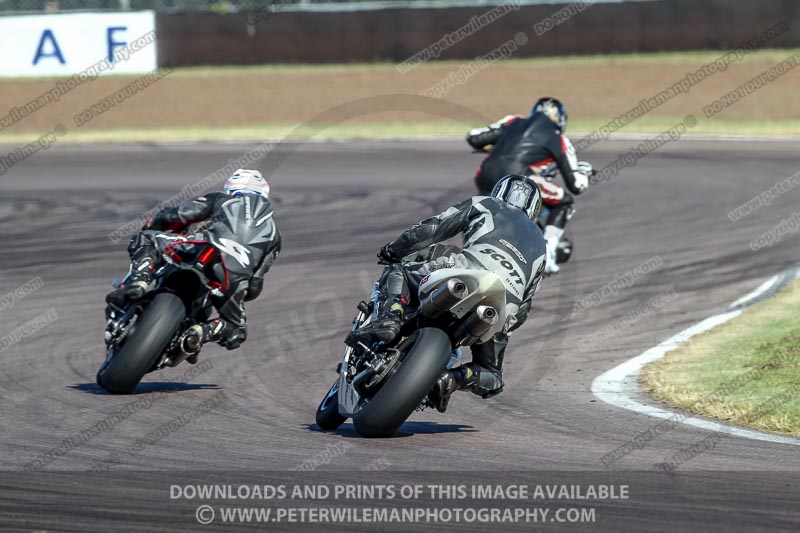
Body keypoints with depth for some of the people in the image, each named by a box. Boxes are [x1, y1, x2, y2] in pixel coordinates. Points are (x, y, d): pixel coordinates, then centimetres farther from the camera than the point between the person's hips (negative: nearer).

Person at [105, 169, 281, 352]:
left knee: (144, 240, 18)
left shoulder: (219, 200, 26)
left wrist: (148, 228, 32)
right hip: (234, 281, 2)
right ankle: (201, 332, -6)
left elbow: (179, 215, 14)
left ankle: (137, 284, -12)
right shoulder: (272, 233, 33)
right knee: (236, 331, 28)